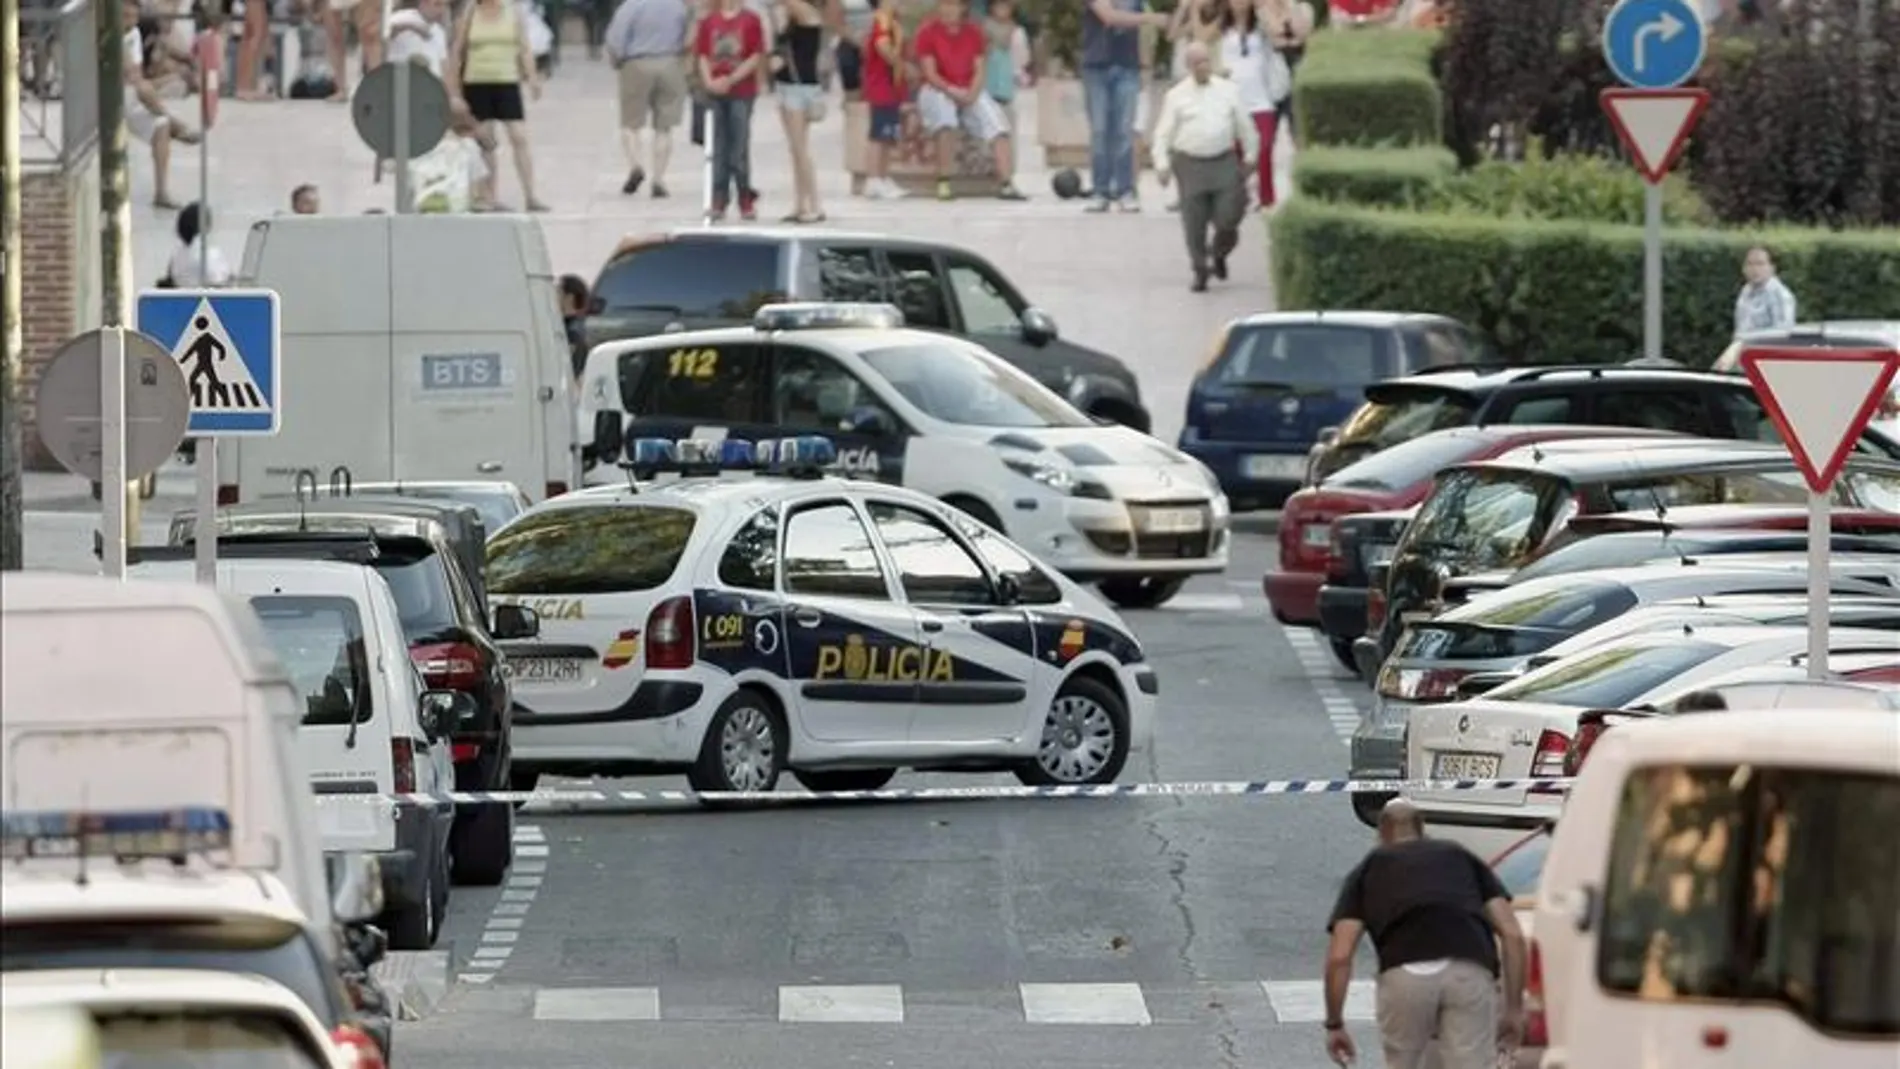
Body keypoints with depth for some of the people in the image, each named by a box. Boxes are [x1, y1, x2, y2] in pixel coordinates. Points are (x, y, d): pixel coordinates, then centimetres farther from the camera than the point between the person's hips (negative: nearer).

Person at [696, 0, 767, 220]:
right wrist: (708, 81, -9)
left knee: (739, 148, -2)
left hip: (741, 92, -3)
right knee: (719, 149, 6)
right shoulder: (709, 22, 8)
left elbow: (757, 57, -7)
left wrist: (731, 80, -14)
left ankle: (746, 202, 7)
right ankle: (719, 202, 10)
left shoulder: (750, 21, -3)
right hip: (715, 92, 3)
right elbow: (702, 55, 8)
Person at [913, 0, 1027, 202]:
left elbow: (979, 71, 2)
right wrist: (951, 91, -25)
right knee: (945, 124, -34)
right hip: (937, 91, -4)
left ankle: (1006, 184, -16)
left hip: (969, 92, 4)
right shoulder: (928, 31, -7)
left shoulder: (974, 32, 3)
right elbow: (930, 73, -11)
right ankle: (943, 183, -26)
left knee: (997, 124, -15)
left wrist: (972, 93, -17)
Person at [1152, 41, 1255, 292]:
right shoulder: (1176, 96, 2)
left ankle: (1219, 256, 28)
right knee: (1194, 223, -1)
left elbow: (1244, 125, 15)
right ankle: (1200, 270, 13)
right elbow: (1164, 133, 2)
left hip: (1224, 162, 1)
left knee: (1228, 218, -2)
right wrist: (1162, 164, -7)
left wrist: (1249, 155, 15)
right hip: (1191, 165, -1)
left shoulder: (1228, 90, 8)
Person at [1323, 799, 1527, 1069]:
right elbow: (1512, 934, 20)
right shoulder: (1461, 857, 32)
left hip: (1405, 975, 0)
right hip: (1470, 972, 0)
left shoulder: (1369, 868, 28)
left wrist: (1334, 1024, 26)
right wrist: (1514, 1008, 25)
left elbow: (1339, 956, 15)